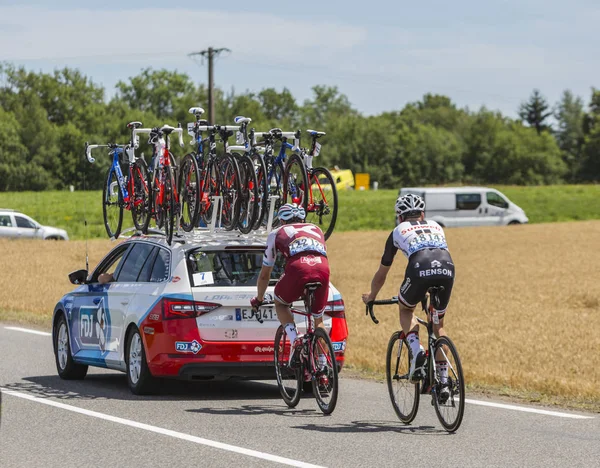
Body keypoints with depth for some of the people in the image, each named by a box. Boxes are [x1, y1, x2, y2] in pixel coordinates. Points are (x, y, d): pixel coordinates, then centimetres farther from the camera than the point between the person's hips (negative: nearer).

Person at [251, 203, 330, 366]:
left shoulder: (276, 234, 30)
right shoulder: (316, 229, 37)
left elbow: (264, 274, 36)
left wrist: (259, 298, 52)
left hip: (298, 268, -3)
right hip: (323, 268, 3)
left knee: (280, 303, 26)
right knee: (318, 319, 24)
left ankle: (295, 340, 3)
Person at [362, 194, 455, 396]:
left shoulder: (398, 231, 28)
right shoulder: (436, 227, 35)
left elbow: (381, 274, 36)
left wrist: (371, 296, 54)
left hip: (420, 269, -3)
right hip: (447, 269, 3)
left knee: (405, 310, 27)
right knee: (438, 324, 21)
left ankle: (416, 350, 2)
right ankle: (443, 381, 16)